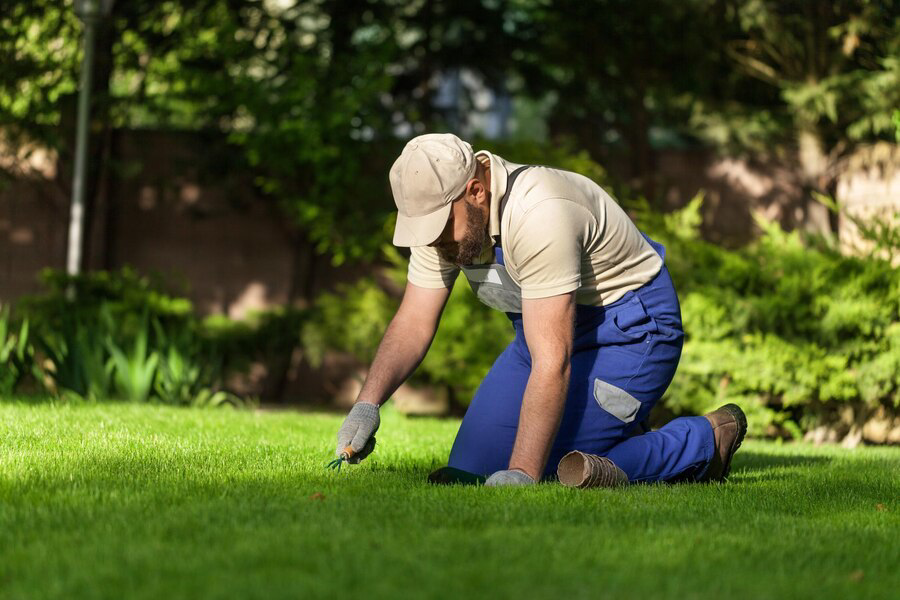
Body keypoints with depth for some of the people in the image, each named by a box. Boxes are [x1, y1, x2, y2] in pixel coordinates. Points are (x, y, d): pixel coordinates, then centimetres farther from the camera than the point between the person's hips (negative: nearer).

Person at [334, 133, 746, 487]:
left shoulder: (539, 215, -36)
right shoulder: (443, 210, -10)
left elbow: (552, 363, -37)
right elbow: (413, 322, -3)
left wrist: (522, 474, -40)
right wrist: (368, 403, -19)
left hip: (629, 329, -8)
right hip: (546, 329, 8)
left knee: (552, 473, -22)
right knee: (470, 470, 1)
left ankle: (704, 441, -2)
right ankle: (619, 435, 20)